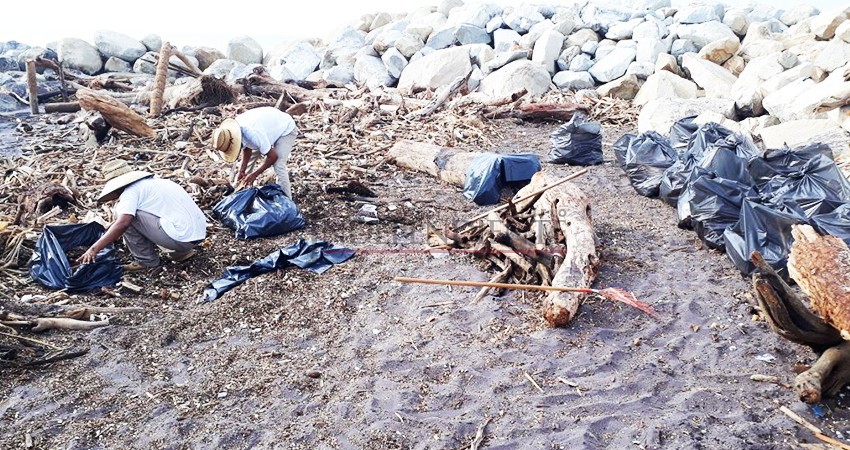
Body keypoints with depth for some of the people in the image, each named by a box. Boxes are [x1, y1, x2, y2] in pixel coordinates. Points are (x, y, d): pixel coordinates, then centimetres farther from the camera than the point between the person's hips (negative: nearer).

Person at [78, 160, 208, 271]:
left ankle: (146, 260, 6)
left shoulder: (131, 190, -4)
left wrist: (94, 249, -16)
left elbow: (122, 223, -19)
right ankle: (183, 250, 19)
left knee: (127, 215, -1)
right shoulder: (154, 182, 23)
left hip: (182, 237, -9)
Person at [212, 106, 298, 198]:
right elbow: (247, 148, 0)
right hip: (271, 129, 8)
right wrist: (242, 170, -10)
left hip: (286, 129, -8)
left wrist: (255, 174, -22)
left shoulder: (253, 133, -41)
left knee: (279, 166, -20)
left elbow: (273, 156, -32)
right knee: (250, 157, 8)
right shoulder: (233, 128, -16)